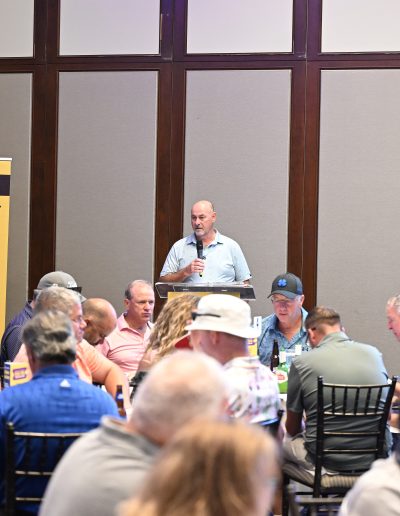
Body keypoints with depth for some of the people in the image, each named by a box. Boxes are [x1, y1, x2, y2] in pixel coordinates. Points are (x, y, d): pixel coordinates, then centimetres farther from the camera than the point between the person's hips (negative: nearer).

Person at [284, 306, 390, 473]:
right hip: (376, 458, 4)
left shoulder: (301, 363, -6)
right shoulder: (374, 353, 4)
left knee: (284, 441, 23)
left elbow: (293, 429, 6)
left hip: (327, 461, -3)